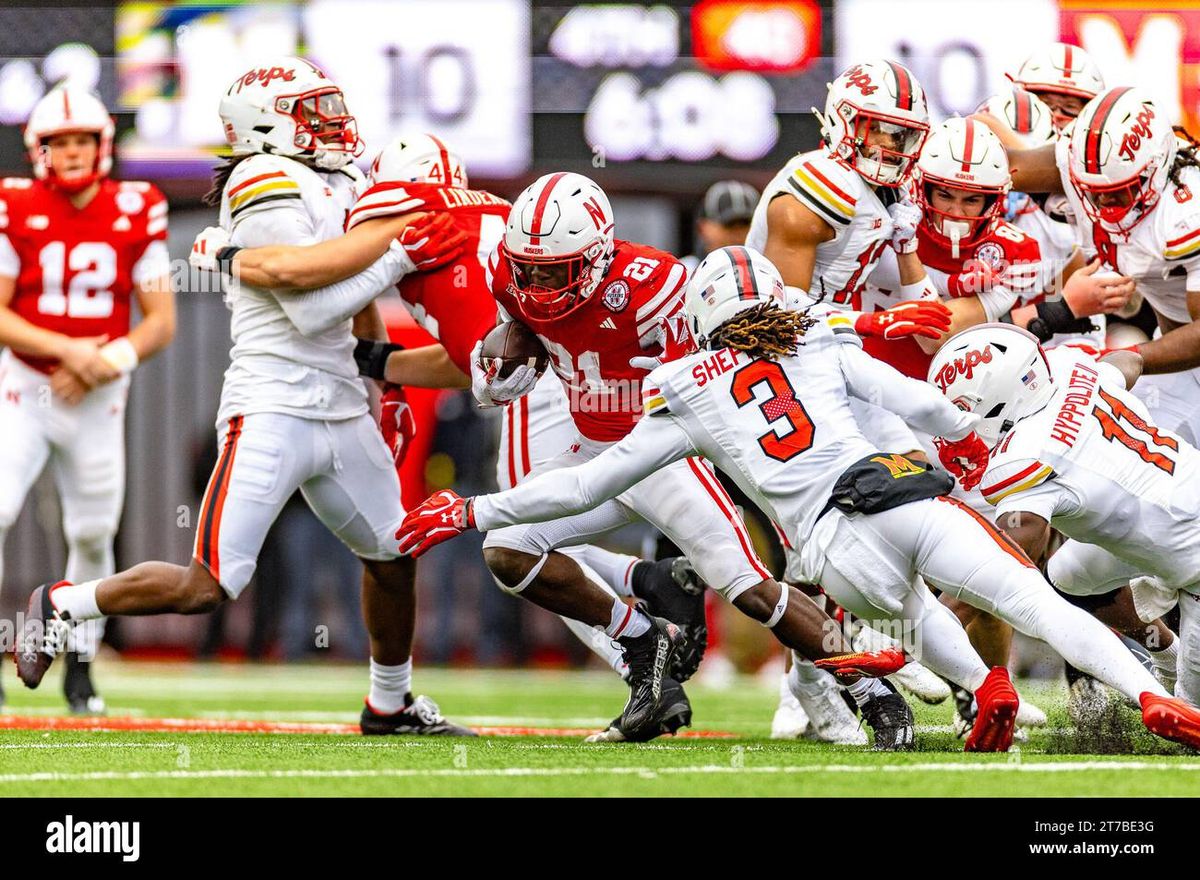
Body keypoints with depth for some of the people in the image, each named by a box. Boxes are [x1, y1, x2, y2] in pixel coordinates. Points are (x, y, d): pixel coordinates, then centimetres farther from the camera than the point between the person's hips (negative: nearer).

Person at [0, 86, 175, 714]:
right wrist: (68, 350, -22)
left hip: (98, 401, 2)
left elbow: (161, 322, -1)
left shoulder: (136, 214, -3)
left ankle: (80, 667, 27)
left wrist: (107, 362, -17)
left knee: (92, 535, 9)